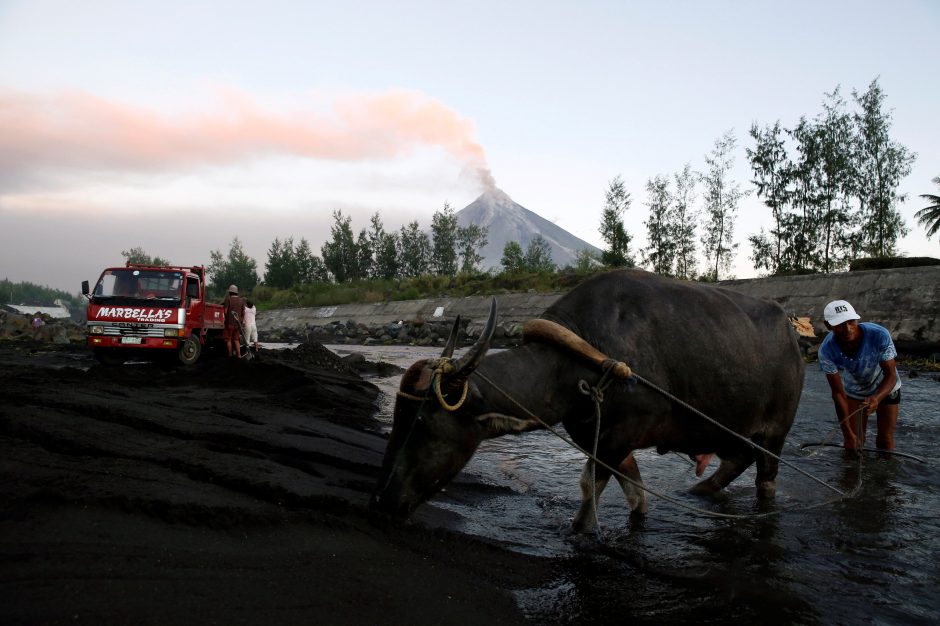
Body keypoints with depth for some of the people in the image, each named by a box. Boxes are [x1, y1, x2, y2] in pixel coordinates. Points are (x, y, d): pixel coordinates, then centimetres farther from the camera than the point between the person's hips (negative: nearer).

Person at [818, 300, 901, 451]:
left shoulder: (880, 335, -37)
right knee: (854, 441, 1)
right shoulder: (826, 350, -33)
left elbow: (891, 375, -26)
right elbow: (838, 393, -24)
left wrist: (876, 398, -47)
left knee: (885, 440, 3)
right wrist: (847, 432, -25)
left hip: (885, 387, -1)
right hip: (853, 391, 1)